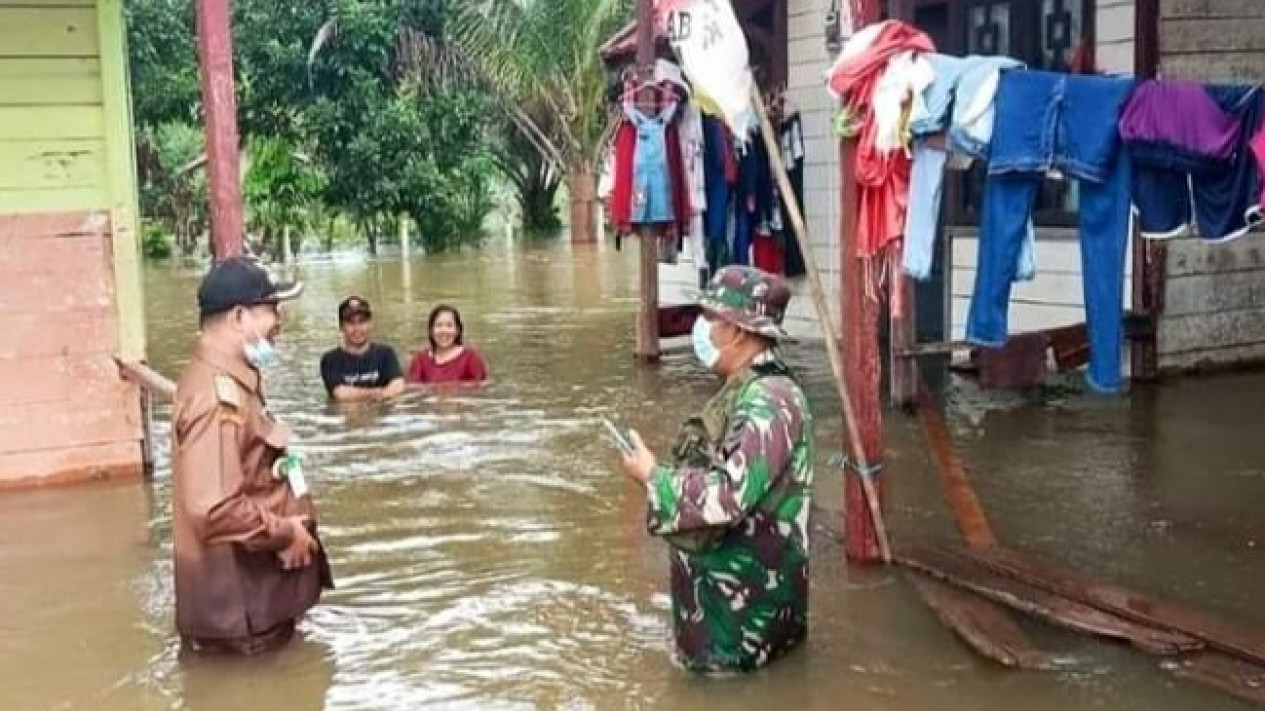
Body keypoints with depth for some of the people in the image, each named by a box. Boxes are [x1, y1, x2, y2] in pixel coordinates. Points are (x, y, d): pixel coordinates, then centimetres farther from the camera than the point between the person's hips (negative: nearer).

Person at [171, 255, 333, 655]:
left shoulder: (228, 382, 11)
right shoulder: (217, 397, -25)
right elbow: (214, 510, -34)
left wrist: (287, 528, 12)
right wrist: (285, 533, -20)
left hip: (254, 595, 11)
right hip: (238, 608, -11)